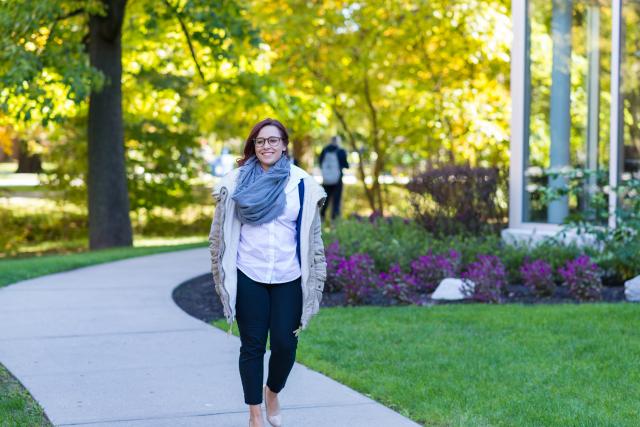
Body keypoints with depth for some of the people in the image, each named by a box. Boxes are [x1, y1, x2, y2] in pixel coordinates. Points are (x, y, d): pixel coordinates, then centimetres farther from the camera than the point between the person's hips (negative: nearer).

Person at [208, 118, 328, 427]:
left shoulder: (302, 184, 1)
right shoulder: (237, 181, -1)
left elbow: (312, 235, 6)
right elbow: (221, 232, 5)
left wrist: (315, 278, 4)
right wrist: (221, 273, 3)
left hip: (288, 279, 1)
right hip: (249, 277, -1)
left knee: (285, 345, 0)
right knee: (252, 346, 4)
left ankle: (273, 393, 30)